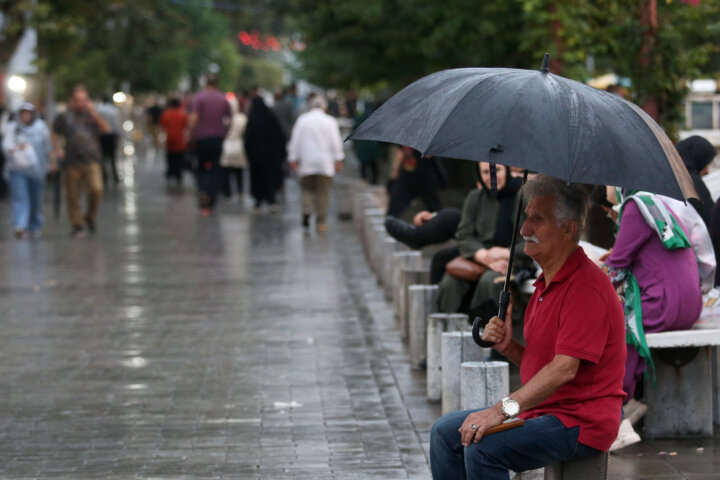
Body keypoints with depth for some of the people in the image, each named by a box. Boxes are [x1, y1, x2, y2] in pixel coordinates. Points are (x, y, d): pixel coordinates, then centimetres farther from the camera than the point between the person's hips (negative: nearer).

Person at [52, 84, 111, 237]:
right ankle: (77, 225, 15)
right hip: (71, 162, 1)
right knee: (72, 195, 1)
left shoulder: (92, 116, 9)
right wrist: (57, 149, 8)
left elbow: (106, 129, -5)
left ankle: (90, 217, 6)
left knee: (96, 189, -19)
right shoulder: (65, 117, 9)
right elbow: (54, 133, 22)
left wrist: (94, 113, -11)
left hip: (91, 161, -1)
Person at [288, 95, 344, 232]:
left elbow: (295, 140, 2)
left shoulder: (302, 120, 2)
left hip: (306, 162, 1)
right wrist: (338, 160, 5)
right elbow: (336, 142, 0)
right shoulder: (330, 121, 0)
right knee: (322, 192, 3)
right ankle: (321, 222, 2)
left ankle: (306, 211, -13)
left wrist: (293, 159, 8)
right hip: (325, 163, 0)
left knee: (307, 189, 11)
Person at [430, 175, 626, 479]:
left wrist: (503, 409, -32)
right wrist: (508, 347, 0)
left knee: (482, 447, -28)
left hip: (581, 422, -11)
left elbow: (564, 369, -28)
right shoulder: (547, 283, 15)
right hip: (543, 412, 11)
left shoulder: (585, 288, -19)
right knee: (446, 432, 9)